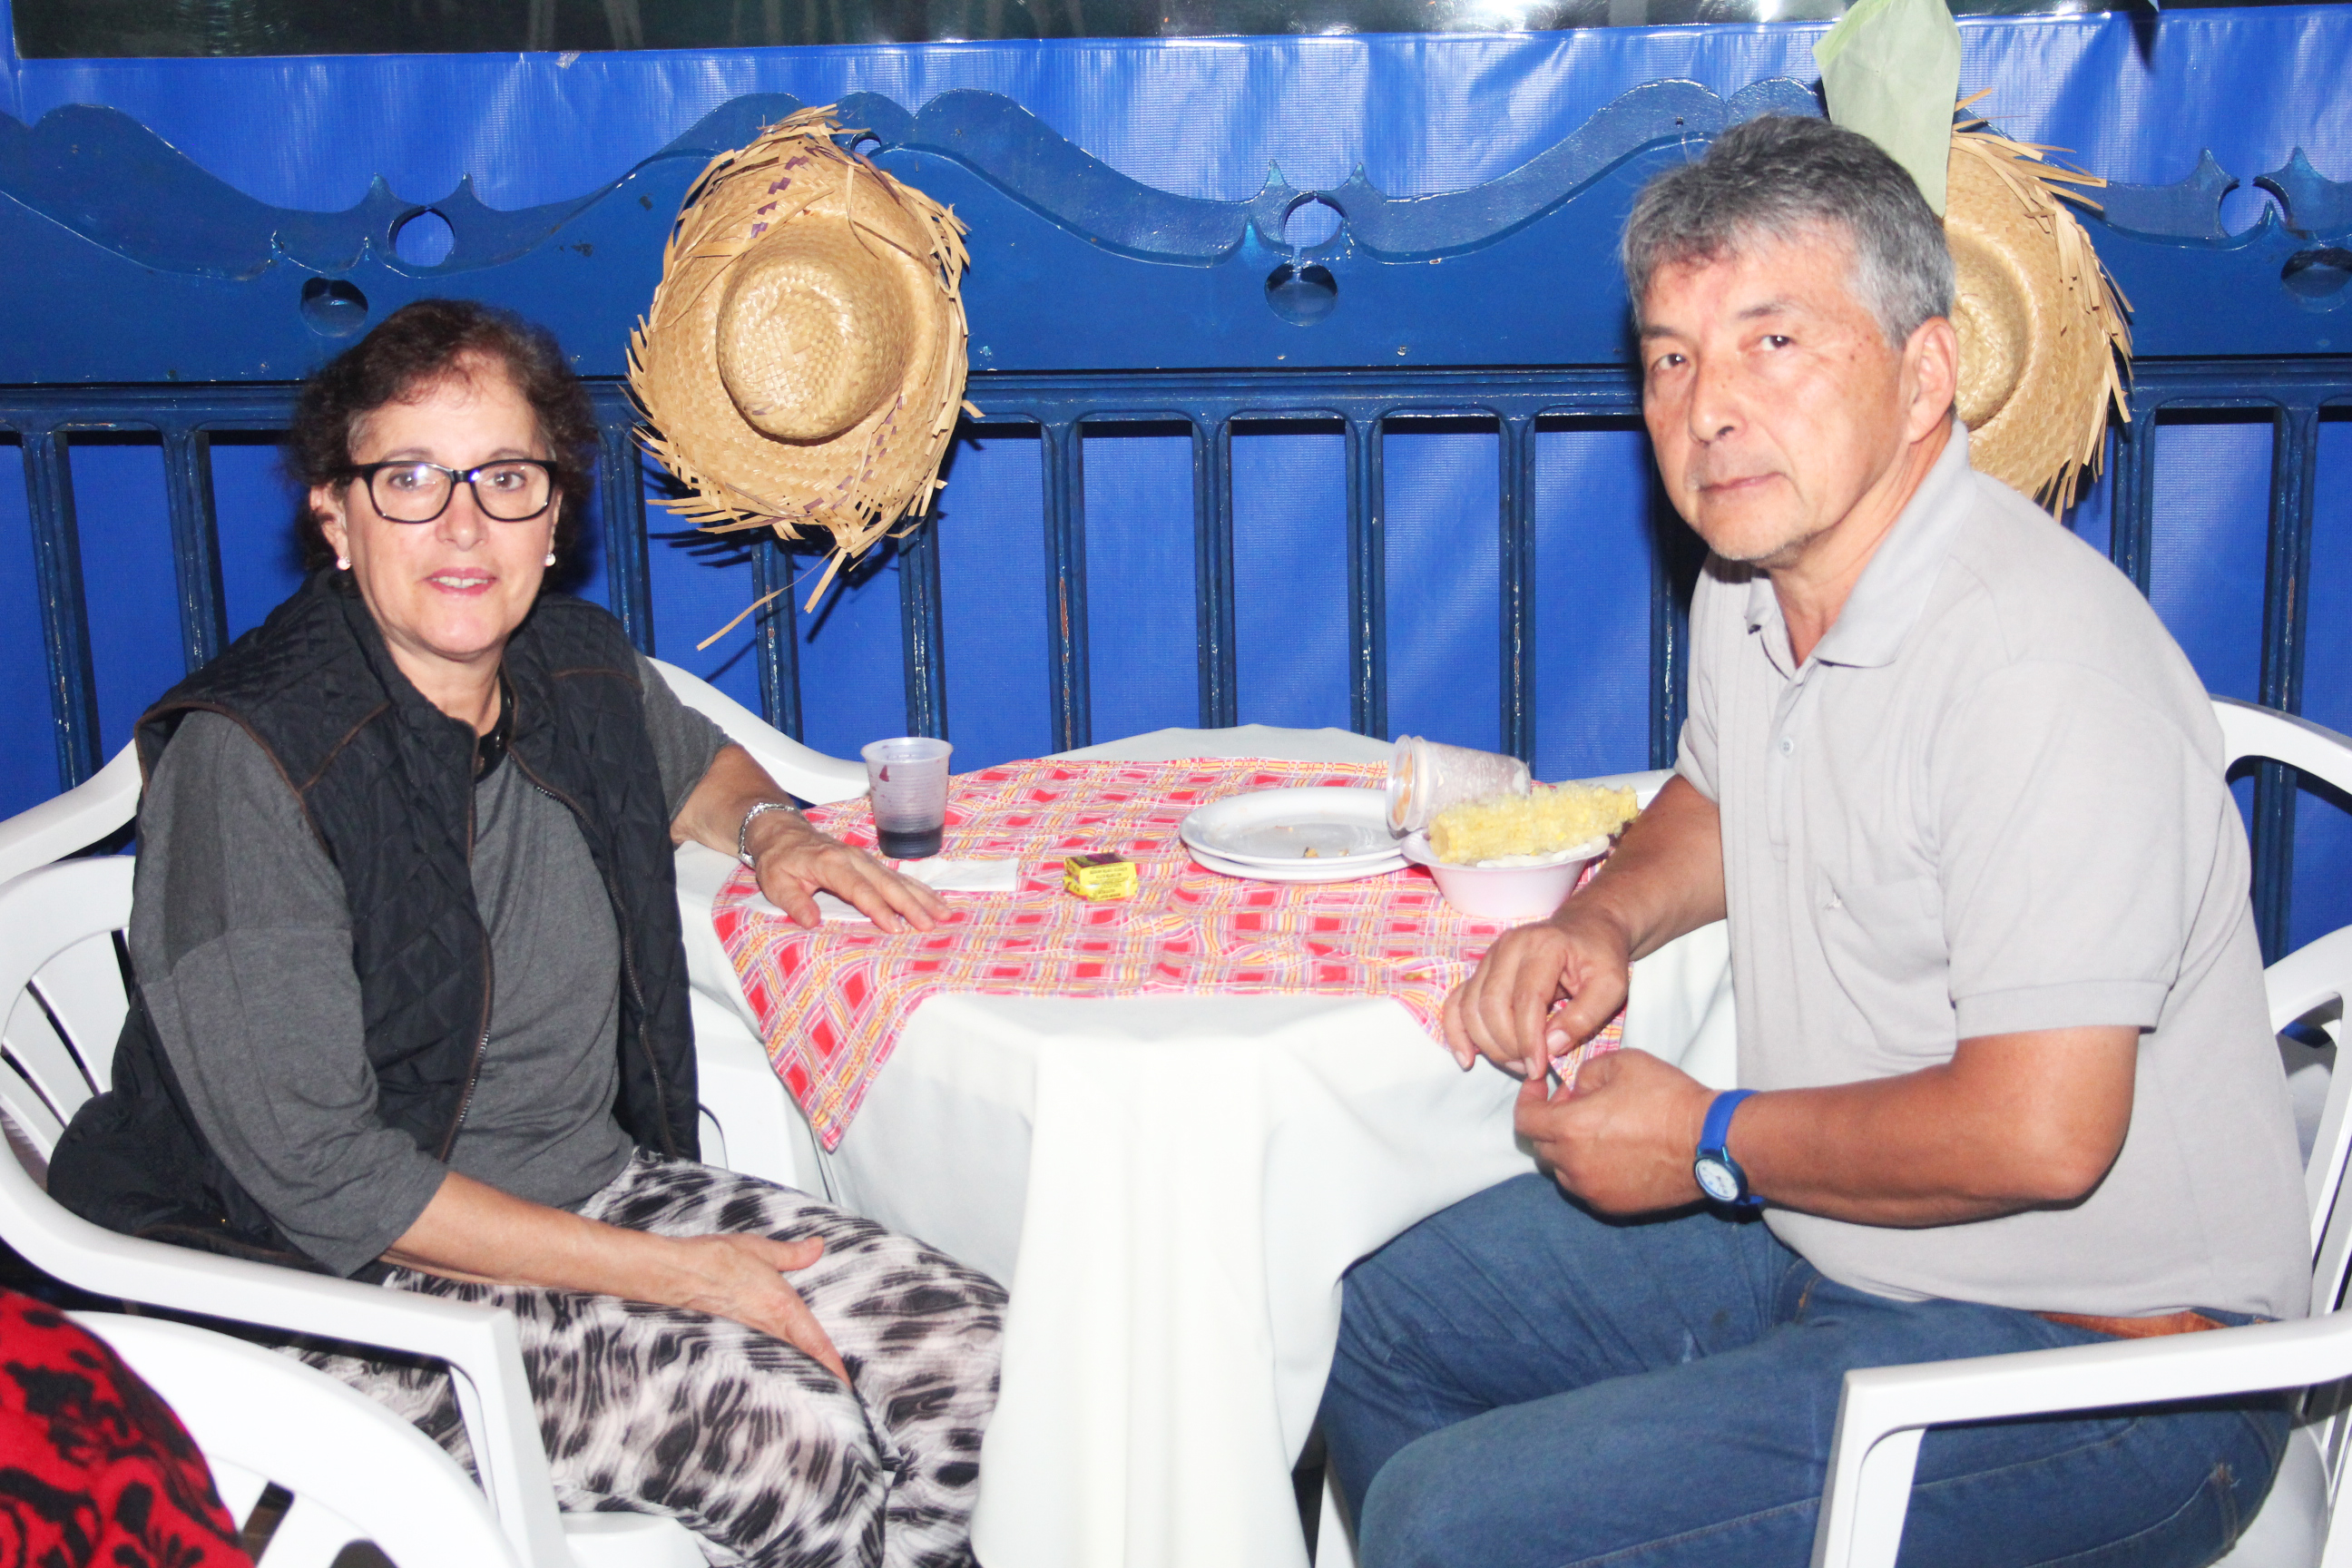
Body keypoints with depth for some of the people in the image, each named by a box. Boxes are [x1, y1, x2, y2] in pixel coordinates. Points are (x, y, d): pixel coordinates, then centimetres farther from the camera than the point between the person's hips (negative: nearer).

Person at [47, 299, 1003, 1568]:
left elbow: (696, 758, 29)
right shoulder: (247, 760, -19)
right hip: (351, 1279, -7)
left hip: (600, 1184, 7)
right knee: (798, 1438, -26)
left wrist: (769, 826, 4)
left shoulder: (580, 669, 2)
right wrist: (674, 1274, -20)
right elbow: (319, 1177, -21)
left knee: (974, 1354, -11)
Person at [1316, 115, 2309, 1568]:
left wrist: (1708, 1144, -16)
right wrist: (1604, 917, 4)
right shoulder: (1755, 585, 3)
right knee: (1388, 1320, 16)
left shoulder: (2039, 657, -27)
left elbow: (2037, 1133, -31)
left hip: (2083, 1358, -9)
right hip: (1819, 1233, 9)